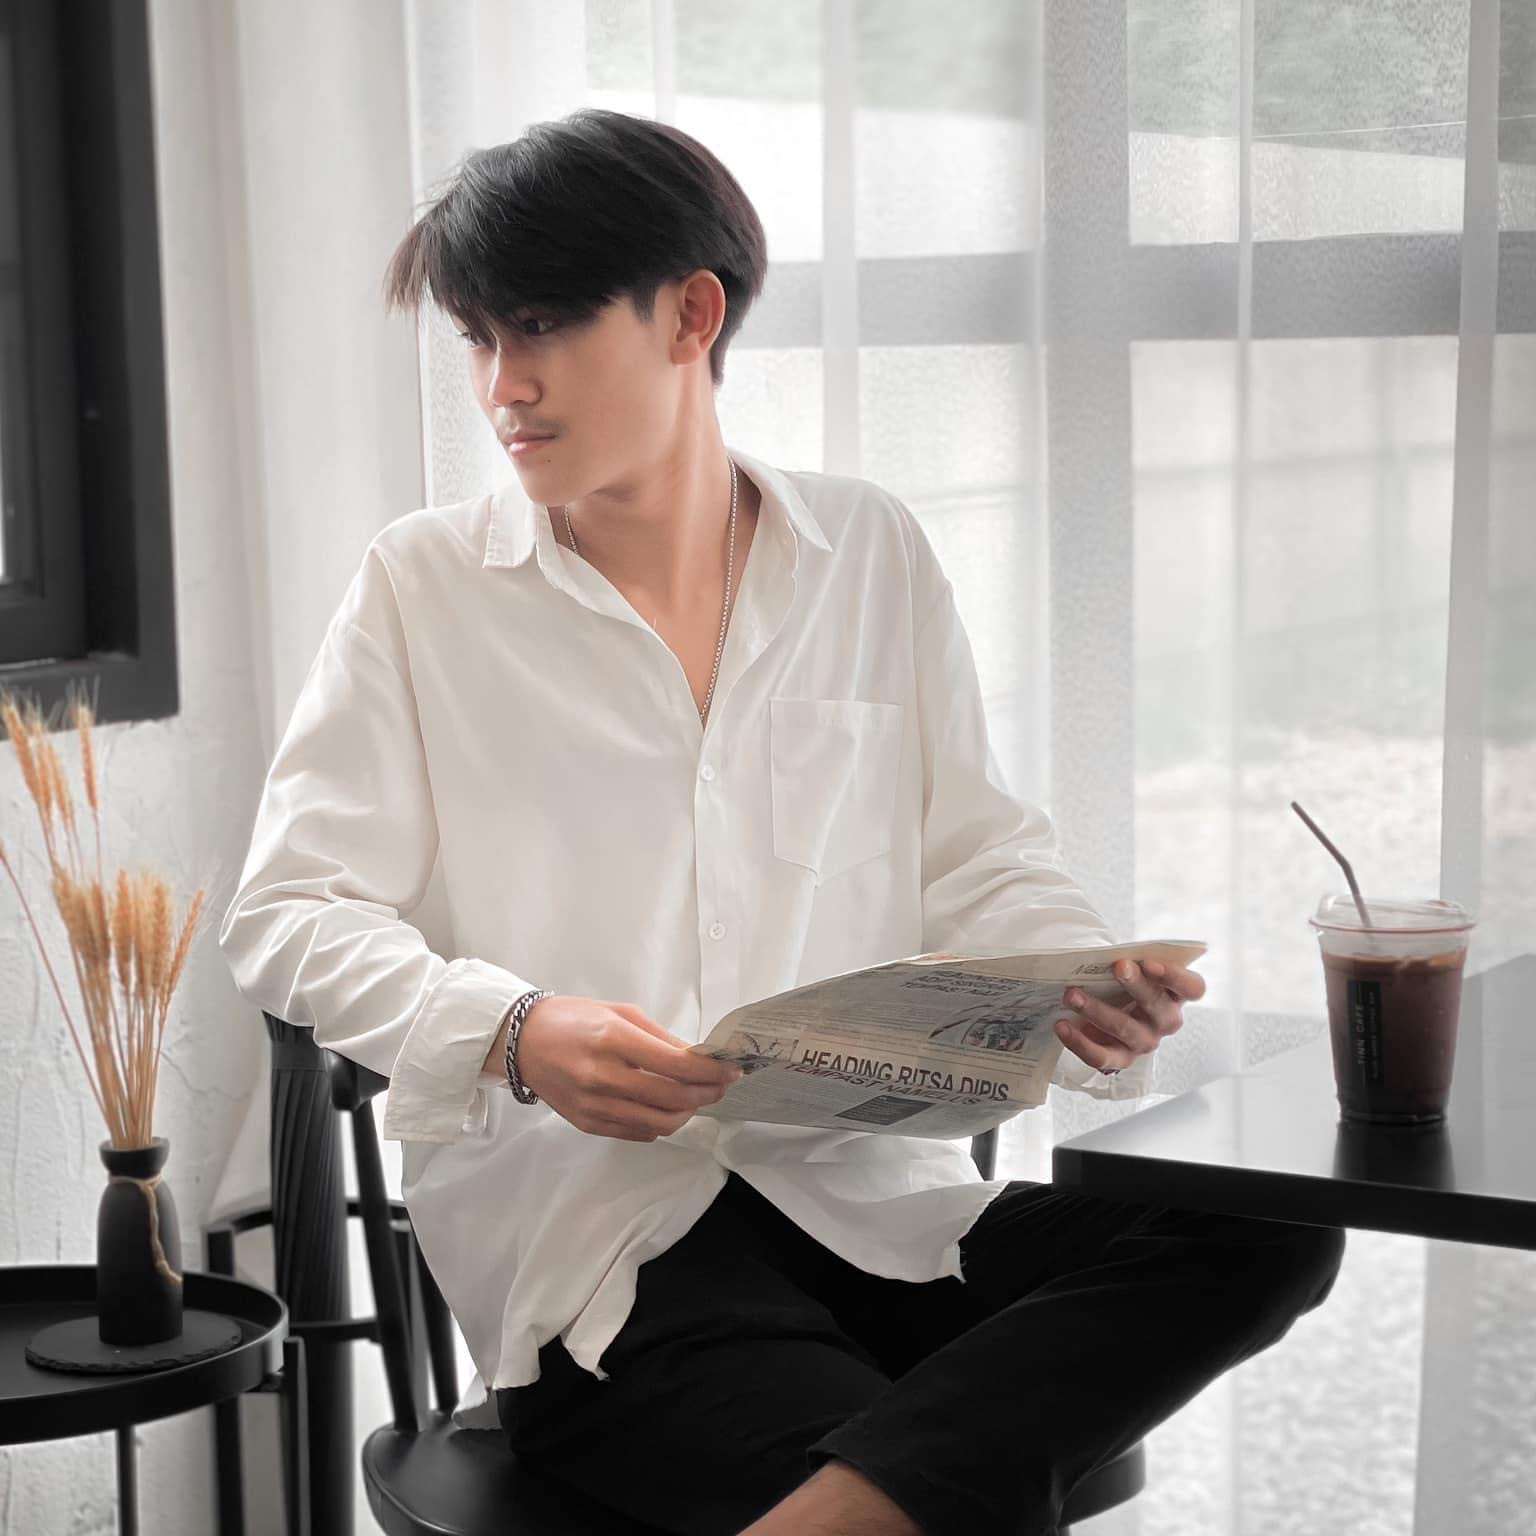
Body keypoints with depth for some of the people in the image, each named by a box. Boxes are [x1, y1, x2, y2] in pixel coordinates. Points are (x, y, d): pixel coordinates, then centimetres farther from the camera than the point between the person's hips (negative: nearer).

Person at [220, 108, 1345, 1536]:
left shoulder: (871, 554, 13)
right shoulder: (421, 585, 6)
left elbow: (976, 863, 14)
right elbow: (289, 912, 1)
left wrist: (1086, 992, -9)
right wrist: (516, 1034, -18)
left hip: (870, 1192, 5)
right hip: (572, 1222, -5)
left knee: (1268, 1228, -24)